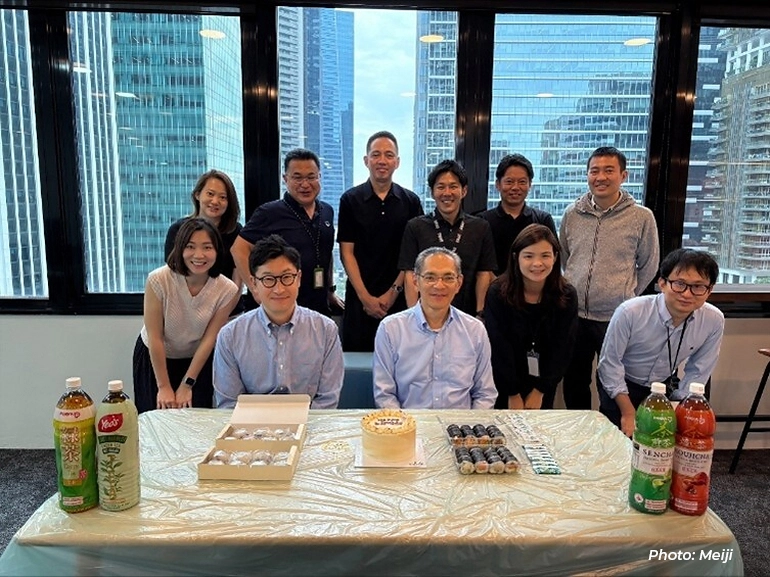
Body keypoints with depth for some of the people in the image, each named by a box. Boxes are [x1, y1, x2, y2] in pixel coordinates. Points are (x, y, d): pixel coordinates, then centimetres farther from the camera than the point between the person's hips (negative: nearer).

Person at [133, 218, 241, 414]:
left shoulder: (227, 290, -21)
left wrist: (187, 385, -12)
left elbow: (209, 339, -14)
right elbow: (155, 337, -20)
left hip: (197, 361, 1)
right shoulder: (158, 280, -26)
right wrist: (164, 387, -15)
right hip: (154, 359, -1)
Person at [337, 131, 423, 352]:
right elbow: (347, 252, -2)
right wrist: (365, 296, -8)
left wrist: (394, 291, -6)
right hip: (360, 298, 0)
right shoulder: (351, 200, 1)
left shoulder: (411, 202, 4)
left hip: (399, 298, 1)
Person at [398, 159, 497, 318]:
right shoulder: (415, 227, 1)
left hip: (467, 315, 1)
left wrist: (480, 314, -6)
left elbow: (484, 274, 3)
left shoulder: (481, 228, 5)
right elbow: (410, 276, -2)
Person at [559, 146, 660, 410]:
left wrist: (625, 295, 7)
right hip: (574, 316, 3)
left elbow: (648, 267, 6)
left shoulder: (642, 217, -4)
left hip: (616, 318, -3)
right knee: (574, 387, 16)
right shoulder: (572, 214, 3)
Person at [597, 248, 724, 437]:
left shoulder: (714, 321, -20)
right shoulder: (630, 313, -30)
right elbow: (610, 363, -19)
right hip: (621, 387, -2)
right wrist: (629, 413, -16)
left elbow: (697, 373, -7)